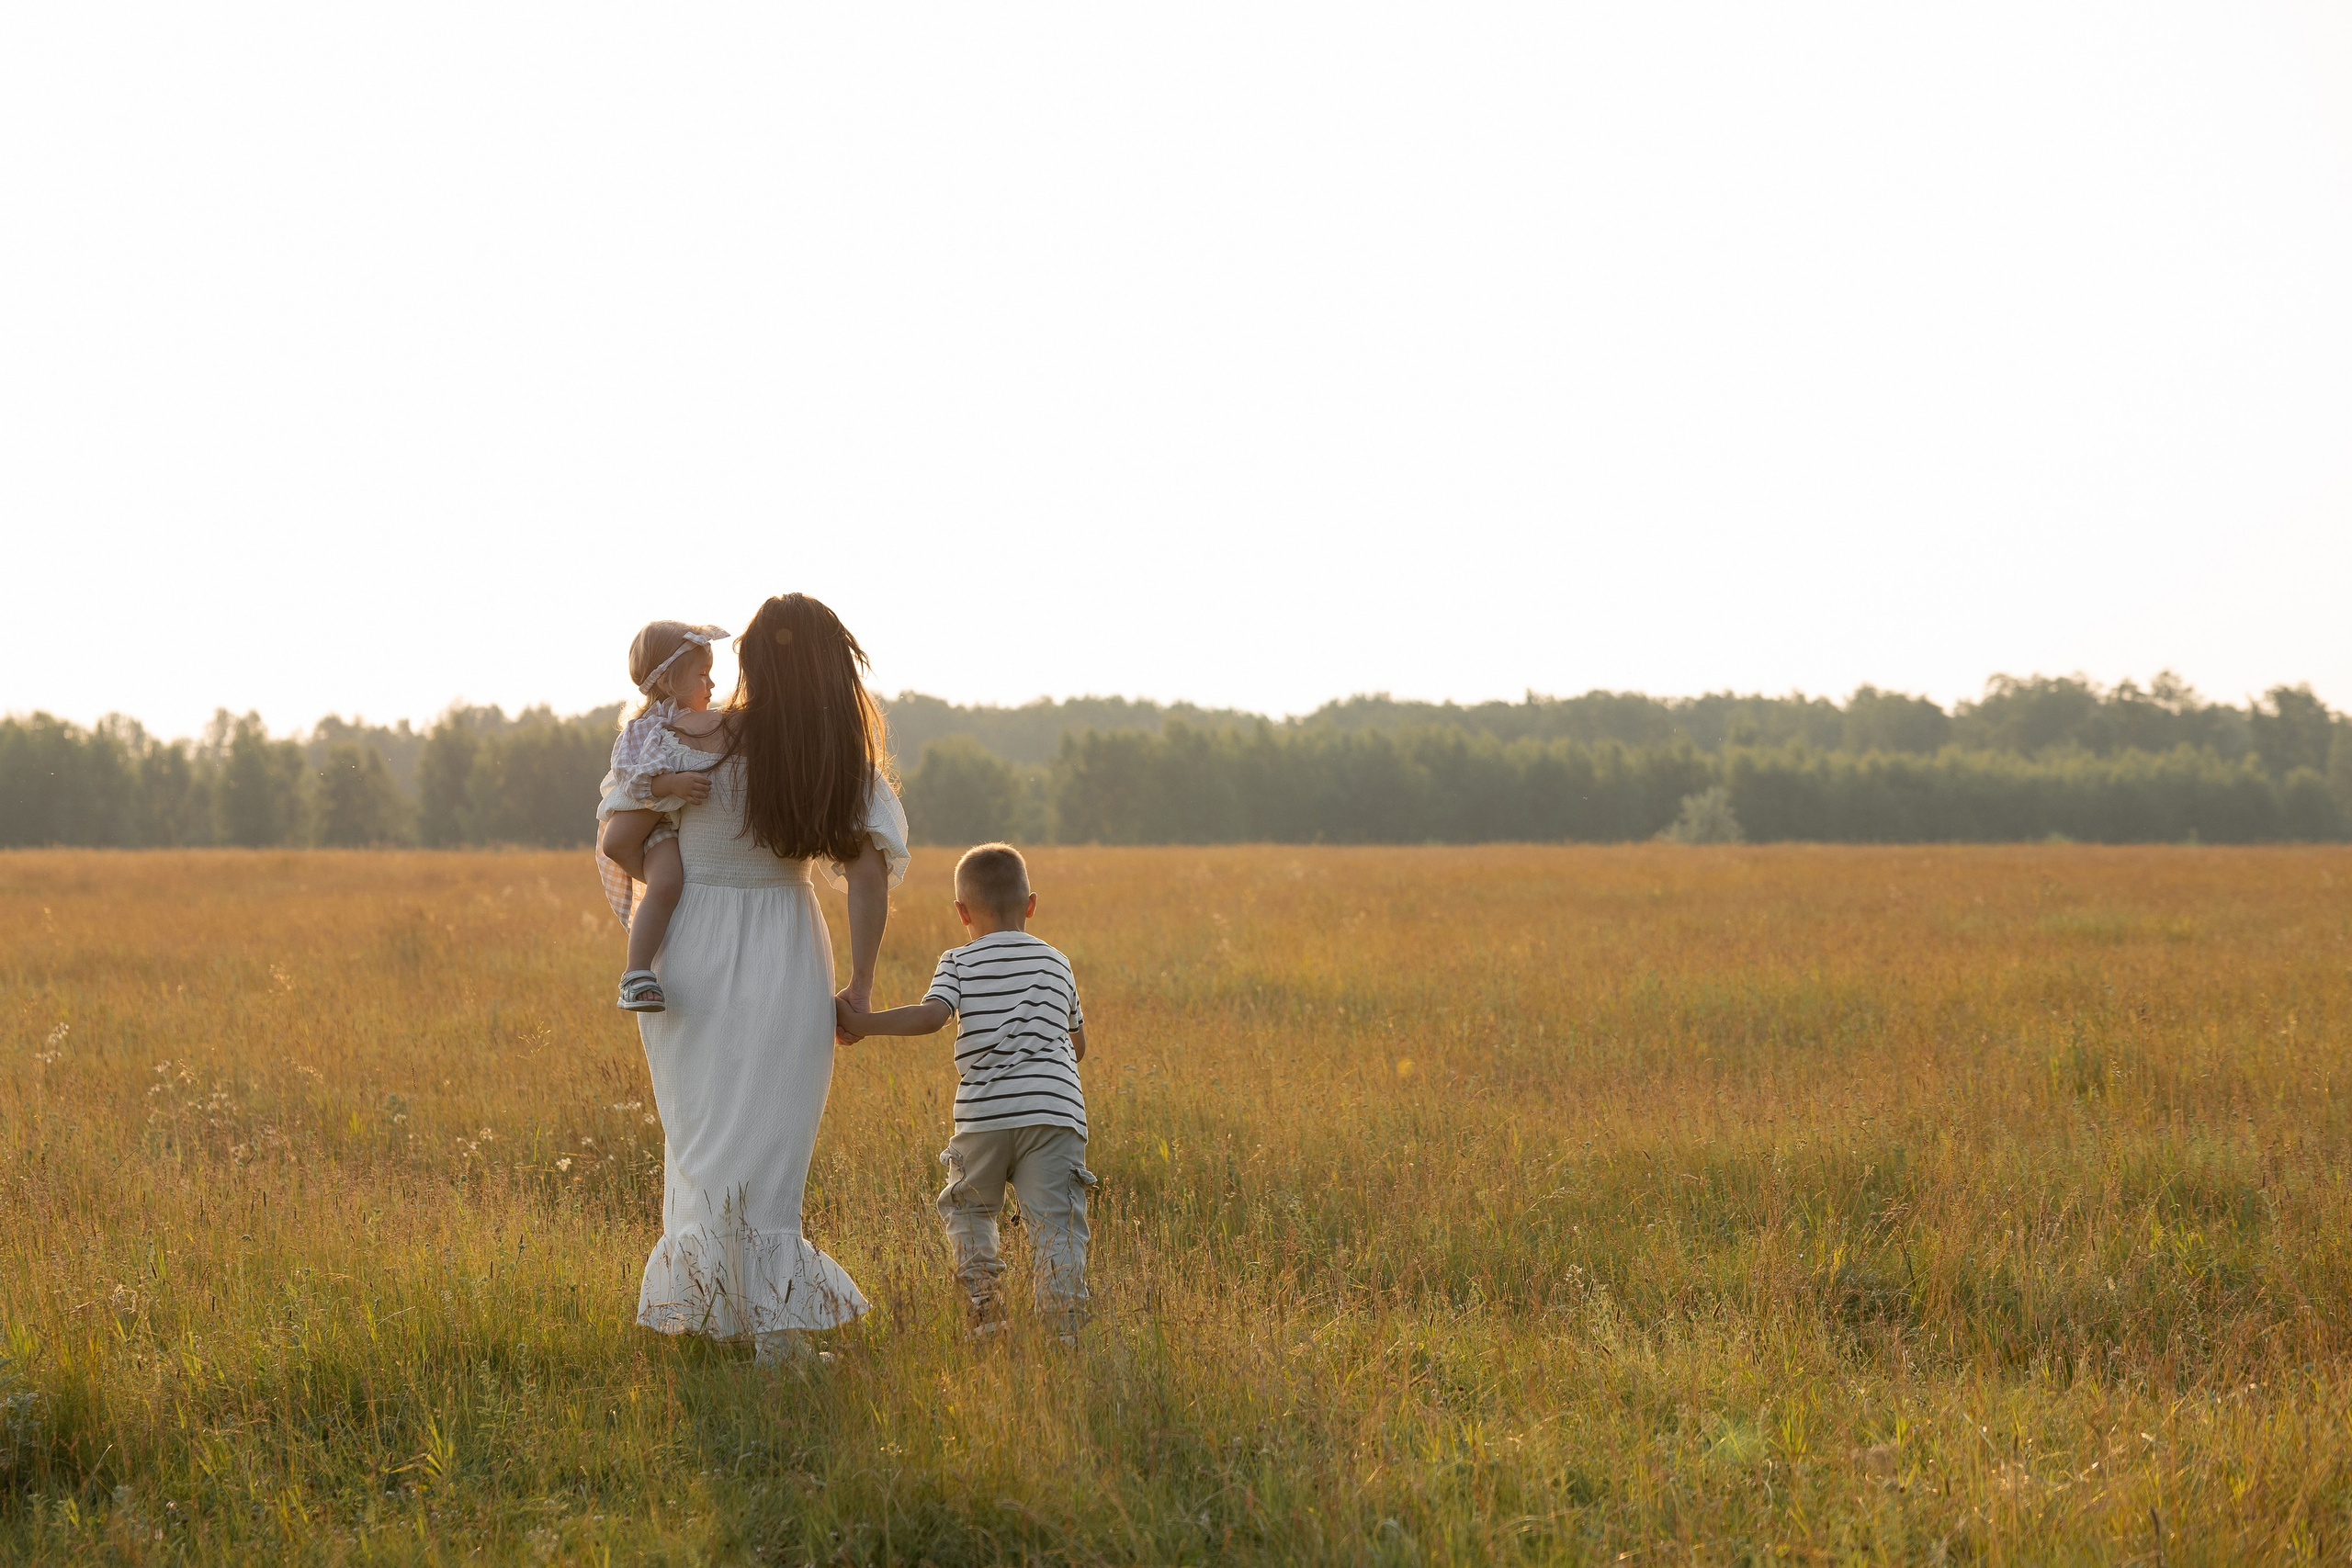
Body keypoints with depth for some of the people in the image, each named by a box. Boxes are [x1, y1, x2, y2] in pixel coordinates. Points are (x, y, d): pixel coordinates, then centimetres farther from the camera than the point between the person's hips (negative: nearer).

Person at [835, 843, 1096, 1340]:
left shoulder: (959, 964, 5)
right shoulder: (1058, 965, 17)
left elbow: (931, 1016, -14)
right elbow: (1078, 1048, 24)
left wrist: (863, 1024, -11)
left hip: (984, 1112, -1)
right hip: (1054, 1111, 1)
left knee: (967, 1208, 20)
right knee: (1056, 1225, 0)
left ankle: (984, 1311, 6)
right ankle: (1065, 1332, -11)